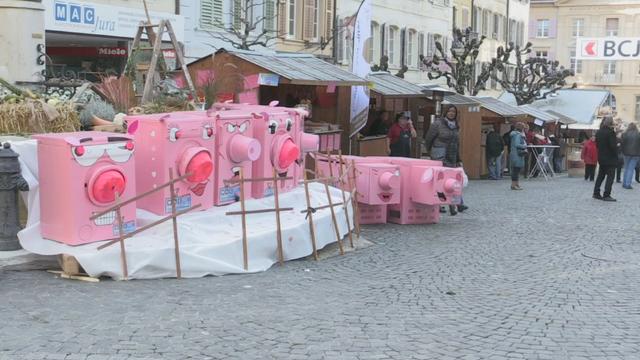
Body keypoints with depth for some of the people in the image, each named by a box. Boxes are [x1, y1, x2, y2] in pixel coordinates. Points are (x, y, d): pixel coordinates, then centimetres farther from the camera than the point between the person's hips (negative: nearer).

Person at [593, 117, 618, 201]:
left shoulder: (598, 132, 6)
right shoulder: (610, 132, -17)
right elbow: (613, 146, -18)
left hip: (601, 158, 8)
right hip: (610, 158, -8)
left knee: (601, 175, 17)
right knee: (610, 176, -2)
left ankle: (596, 193, 19)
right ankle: (606, 195, -4)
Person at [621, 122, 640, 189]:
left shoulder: (625, 134, -5)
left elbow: (622, 144, -2)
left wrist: (623, 152, 8)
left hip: (627, 153, 1)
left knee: (626, 169, 15)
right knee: (631, 169, 2)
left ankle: (624, 183, 17)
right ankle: (628, 184, -4)